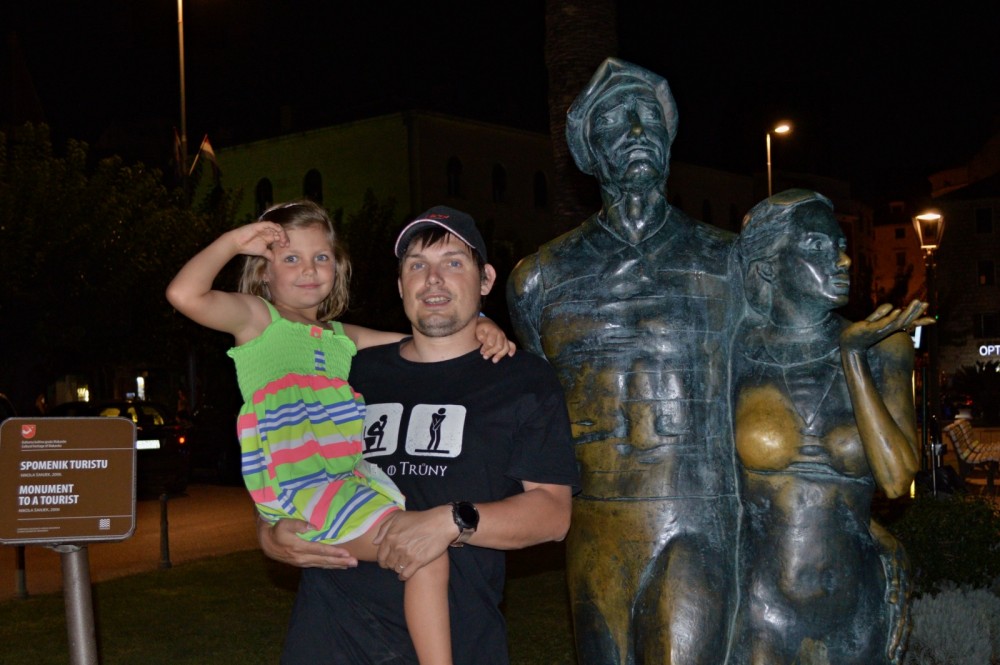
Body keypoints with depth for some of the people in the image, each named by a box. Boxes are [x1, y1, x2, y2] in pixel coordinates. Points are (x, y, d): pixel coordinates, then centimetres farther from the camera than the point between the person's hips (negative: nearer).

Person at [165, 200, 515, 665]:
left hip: (354, 476, 8)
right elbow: (185, 294, -13)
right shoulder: (258, 319, 6)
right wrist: (232, 241, -1)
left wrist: (477, 326, 7)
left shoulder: (342, 338, 23)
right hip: (299, 485, -8)